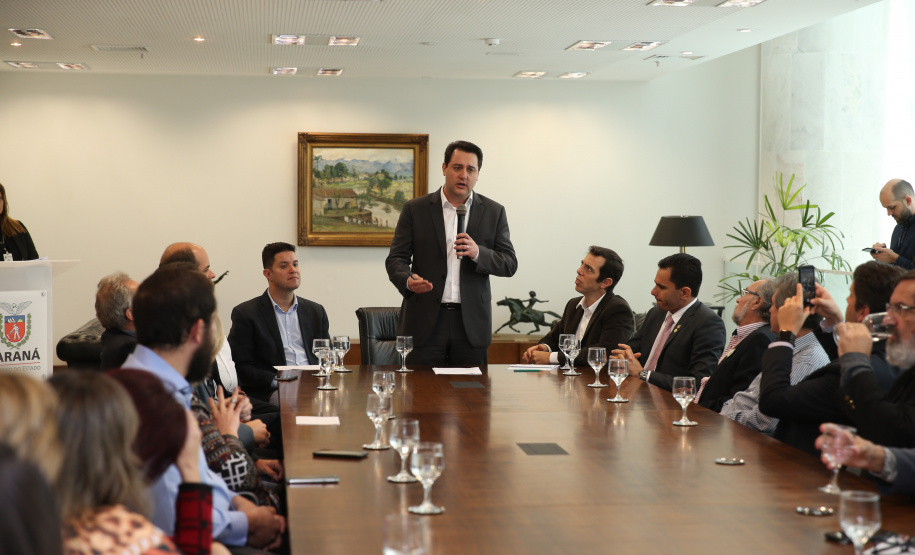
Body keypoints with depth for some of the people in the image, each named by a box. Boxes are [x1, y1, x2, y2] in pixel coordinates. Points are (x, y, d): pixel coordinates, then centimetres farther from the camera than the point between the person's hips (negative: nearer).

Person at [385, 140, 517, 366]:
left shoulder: (493, 212, 8)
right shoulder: (416, 210, 5)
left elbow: (510, 264, 4)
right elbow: (396, 259, 2)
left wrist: (478, 253, -16)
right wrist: (408, 280, -21)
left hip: (471, 322, 1)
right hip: (425, 320, -1)